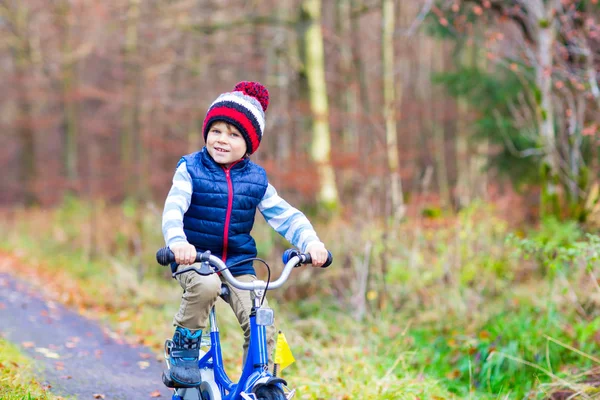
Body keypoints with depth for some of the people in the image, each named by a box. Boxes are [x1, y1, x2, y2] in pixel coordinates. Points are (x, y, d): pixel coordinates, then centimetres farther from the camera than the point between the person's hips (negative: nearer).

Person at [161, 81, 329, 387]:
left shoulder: (255, 179, 3)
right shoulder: (190, 169, -5)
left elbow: (285, 216, -1)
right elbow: (173, 209, -20)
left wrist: (311, 242, -20)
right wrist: (177, 242, -41)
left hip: (238, 266, 3)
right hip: (195, 261, -2)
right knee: (206, 285, -37)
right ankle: (183, 348, -15)